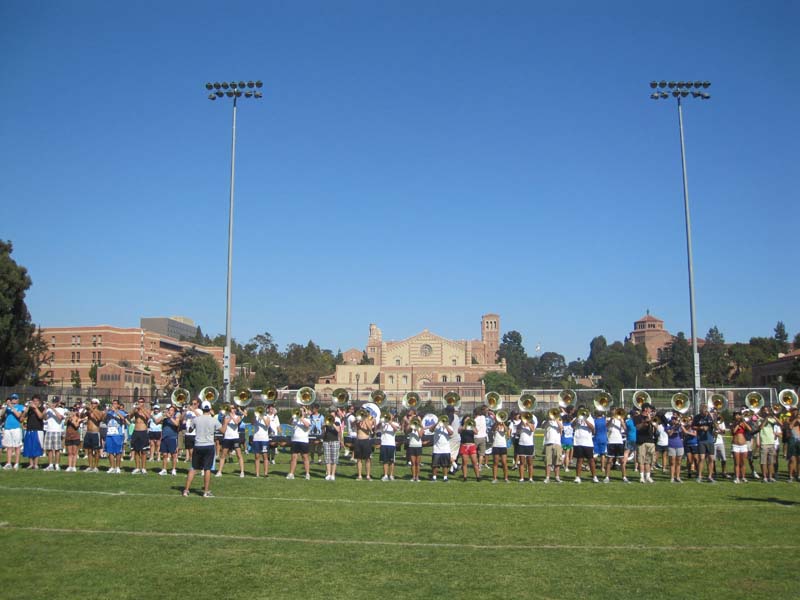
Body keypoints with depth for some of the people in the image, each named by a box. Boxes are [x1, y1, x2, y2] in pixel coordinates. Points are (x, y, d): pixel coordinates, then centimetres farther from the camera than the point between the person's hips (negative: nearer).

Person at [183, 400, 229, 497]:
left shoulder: (196, 419, -3)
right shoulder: (213, 420, -7)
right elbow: (223, 430, 3)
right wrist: (225, 422, 21)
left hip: (198, 446, 2)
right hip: (209, 446, -2)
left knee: (193, 468, 11)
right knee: (207, 469, 2)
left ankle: (186, 490, 14)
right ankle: (206, 492, 5)